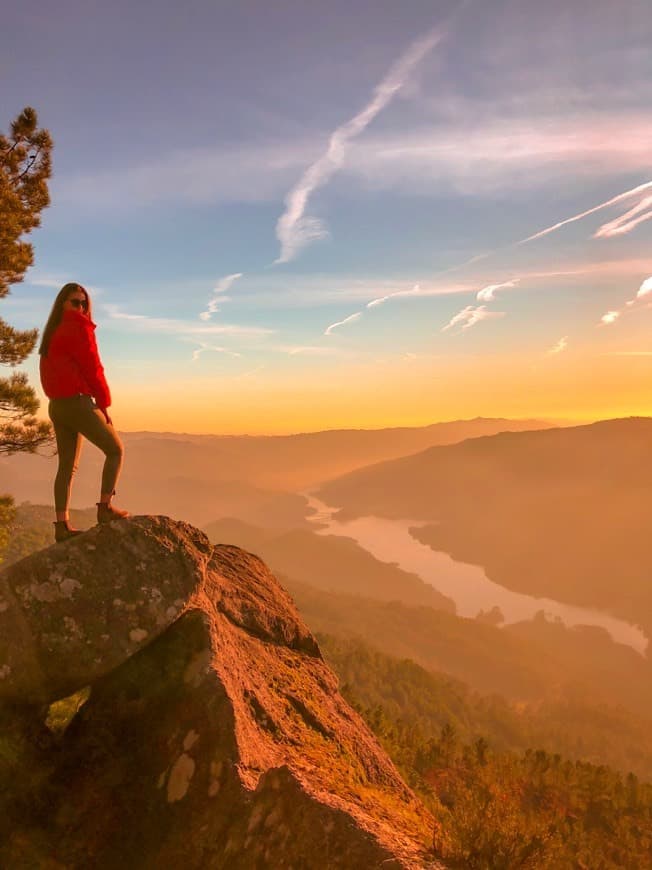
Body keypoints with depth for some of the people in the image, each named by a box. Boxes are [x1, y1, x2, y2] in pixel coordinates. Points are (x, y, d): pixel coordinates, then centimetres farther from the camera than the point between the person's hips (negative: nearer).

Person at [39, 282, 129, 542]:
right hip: (77, 402, -8)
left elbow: (49, 374, 17)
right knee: (115, 449, 4)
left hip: (57, 405, 9)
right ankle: (105, 507, -1)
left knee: (67, 466, 9)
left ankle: (62, 525, 6)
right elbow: (92, 368, -10)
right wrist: (104, 403, -2)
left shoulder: (52, 333, 18)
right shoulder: (79, 327, -8)